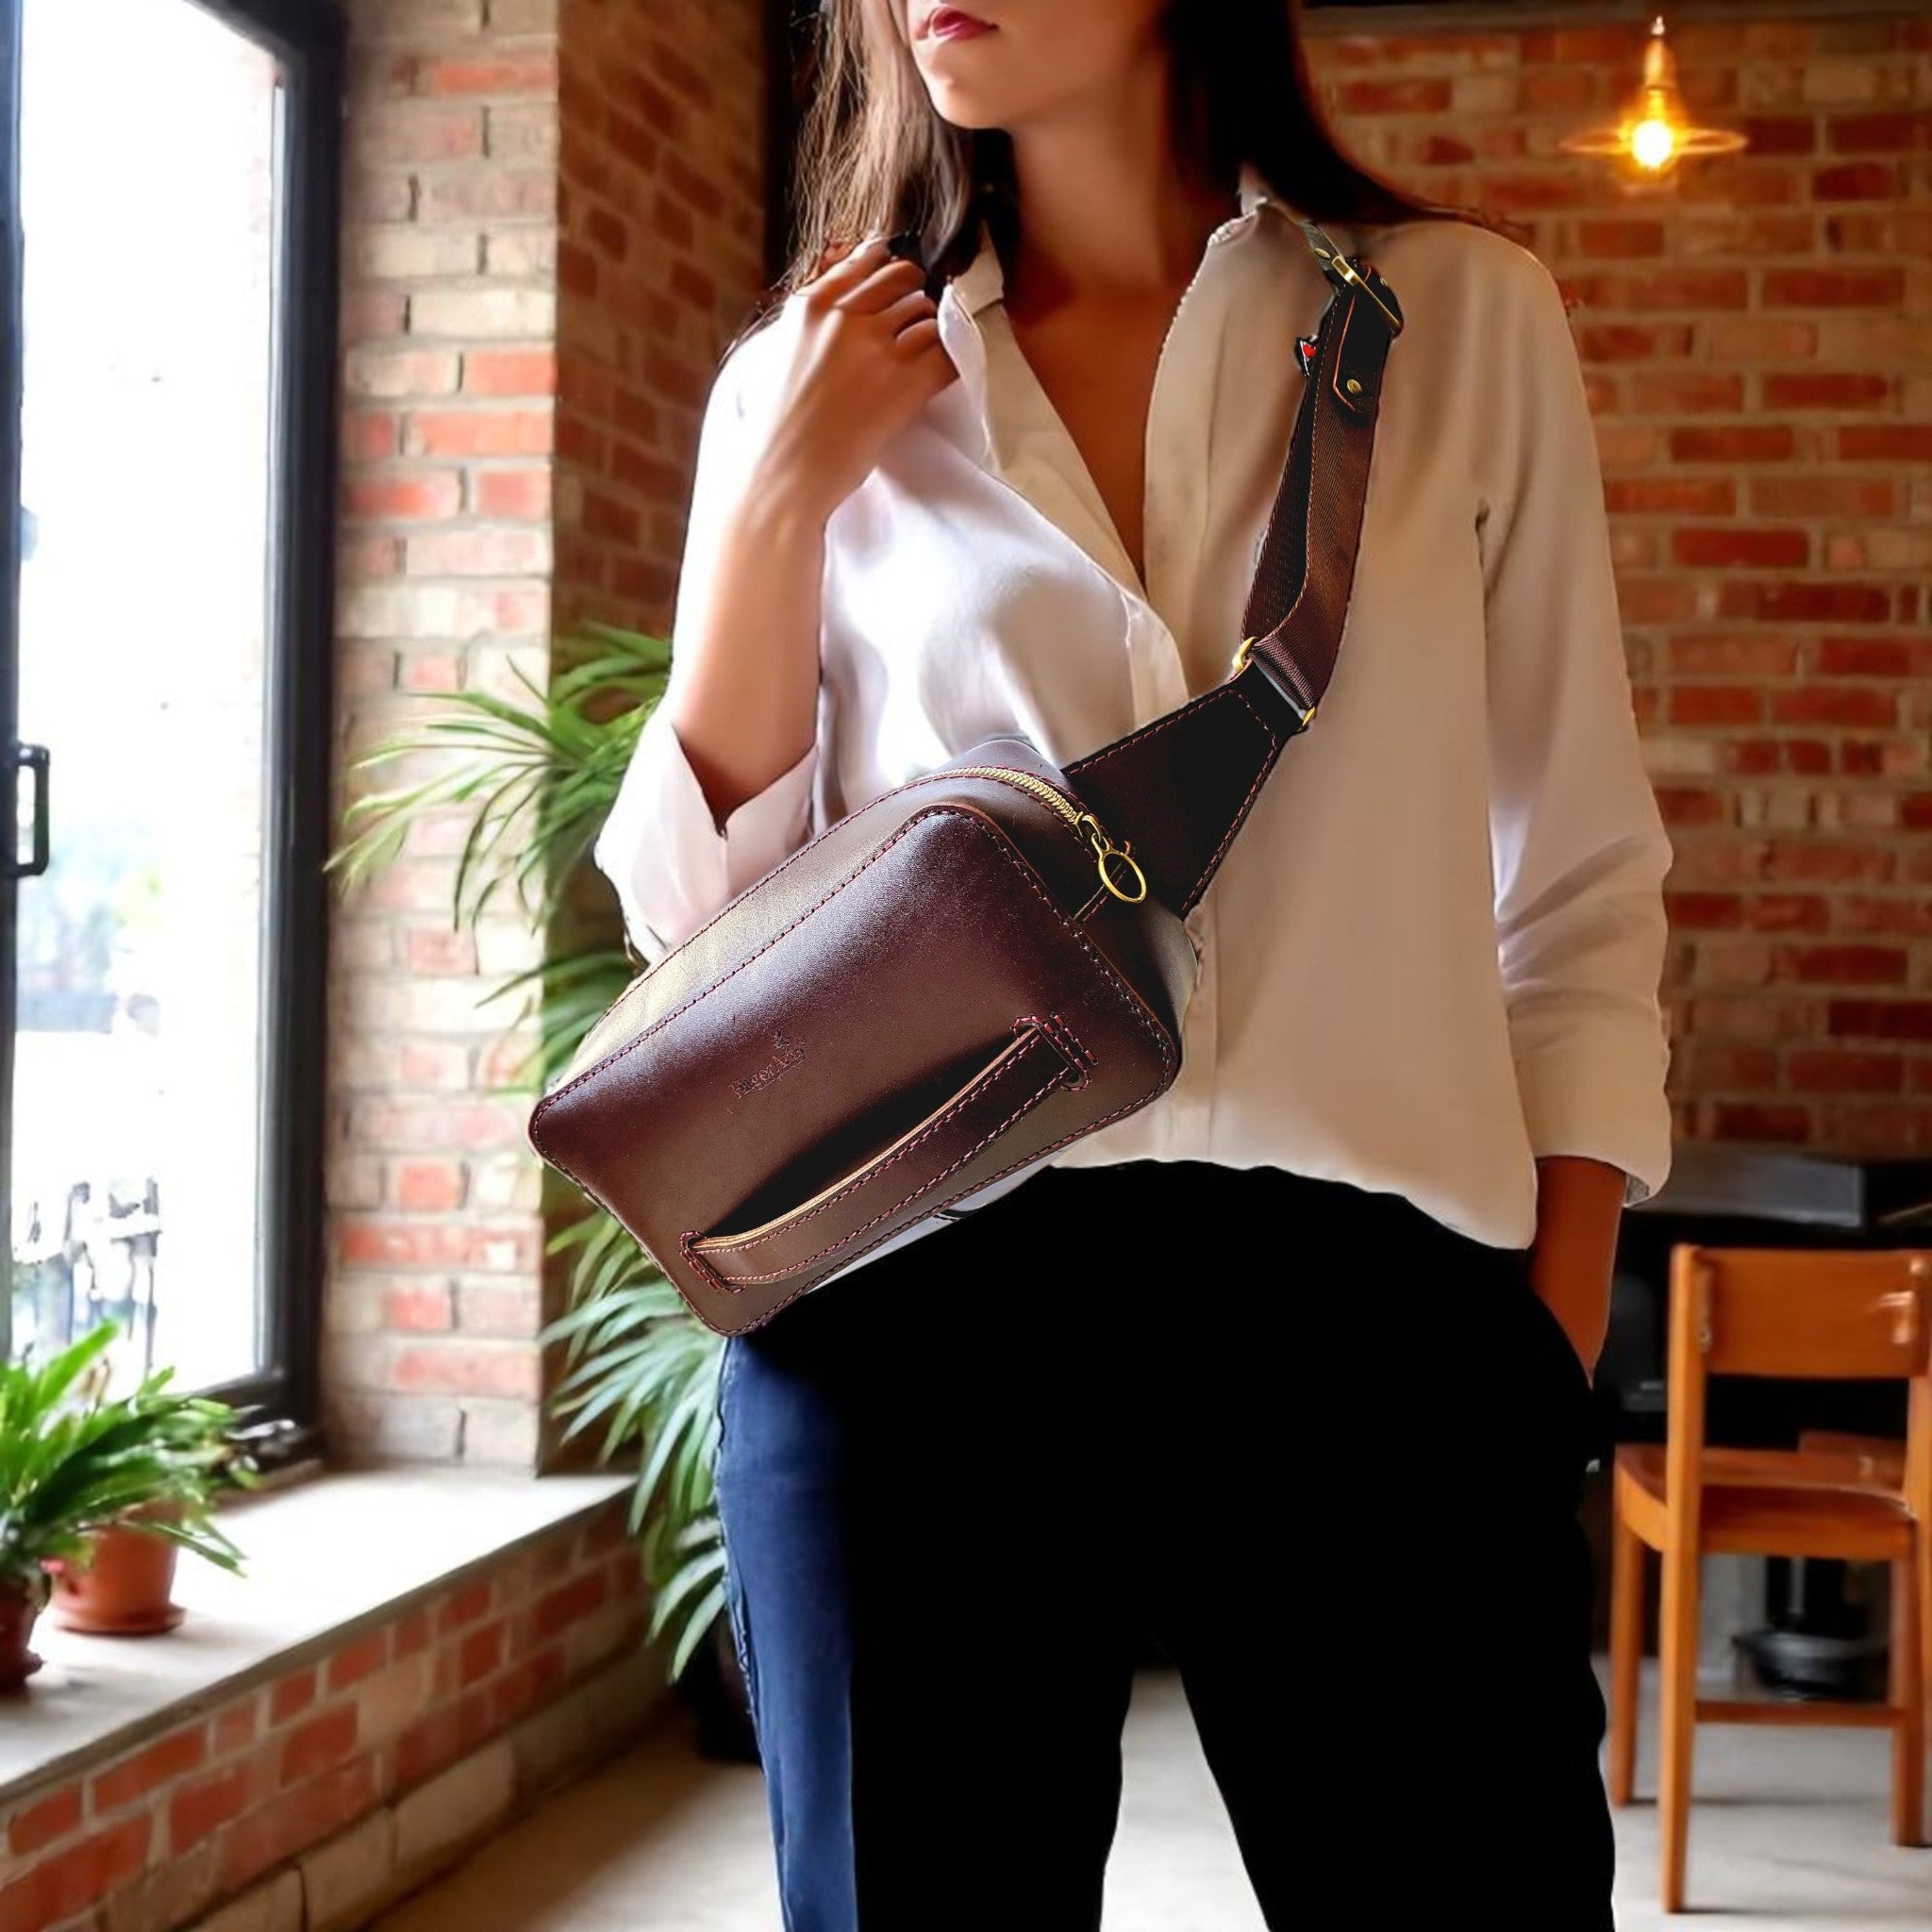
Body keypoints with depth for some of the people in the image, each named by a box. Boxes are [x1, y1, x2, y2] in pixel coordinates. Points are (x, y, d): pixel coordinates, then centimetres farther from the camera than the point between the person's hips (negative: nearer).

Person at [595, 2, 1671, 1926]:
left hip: (1372, 1319, 0)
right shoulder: (818, 386, 9)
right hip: (917, 1313, 1)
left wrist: (1558, 1338, 2)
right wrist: (783, 496, -2)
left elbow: (1578, 893, 8)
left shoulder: (1467, 320, 7)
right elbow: (701, 908, 8)